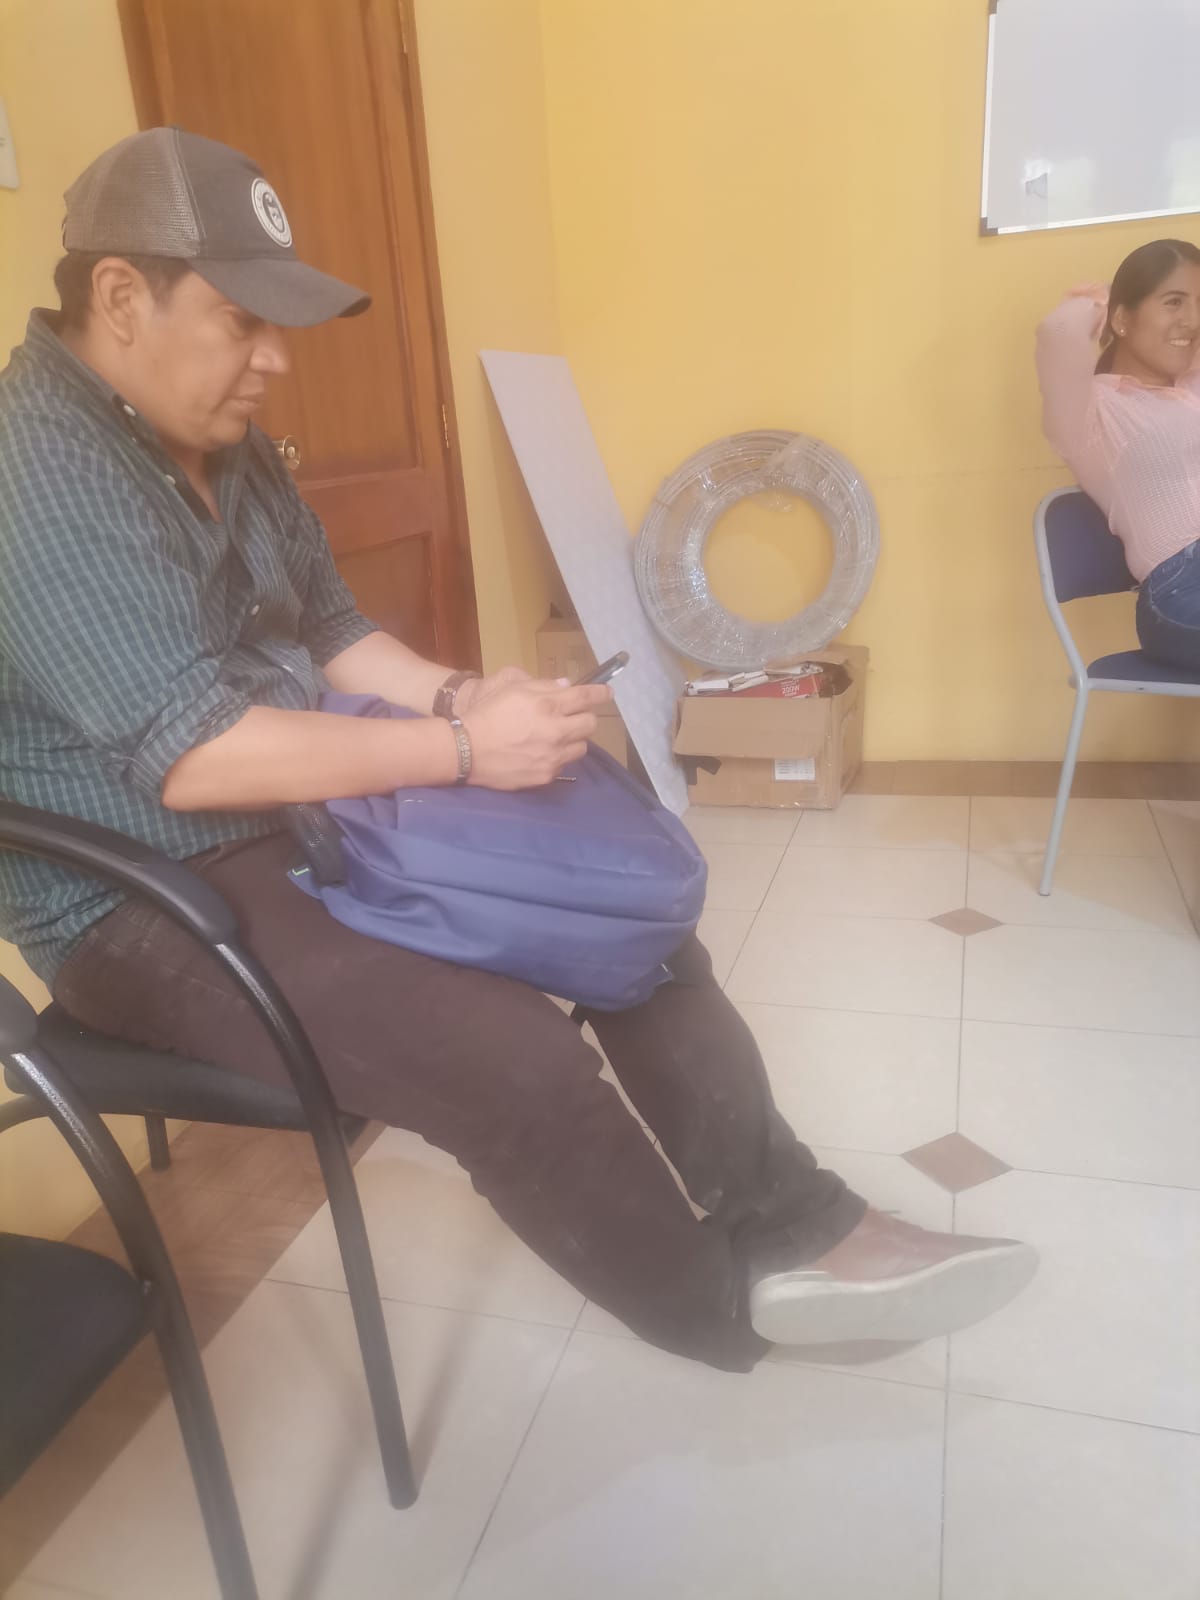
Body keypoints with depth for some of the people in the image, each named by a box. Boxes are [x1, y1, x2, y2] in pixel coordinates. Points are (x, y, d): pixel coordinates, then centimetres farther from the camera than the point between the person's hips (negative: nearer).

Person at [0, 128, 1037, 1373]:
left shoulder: (221, 444, 10)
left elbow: (328, 632, 15)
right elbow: (191, 755, -27)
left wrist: (456, 697, -5)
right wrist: (462, 749, -25)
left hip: (311, 816, 9)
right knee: (516, 1057, -26)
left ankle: (787, 1223, 9)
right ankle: (728, 1307, 5)